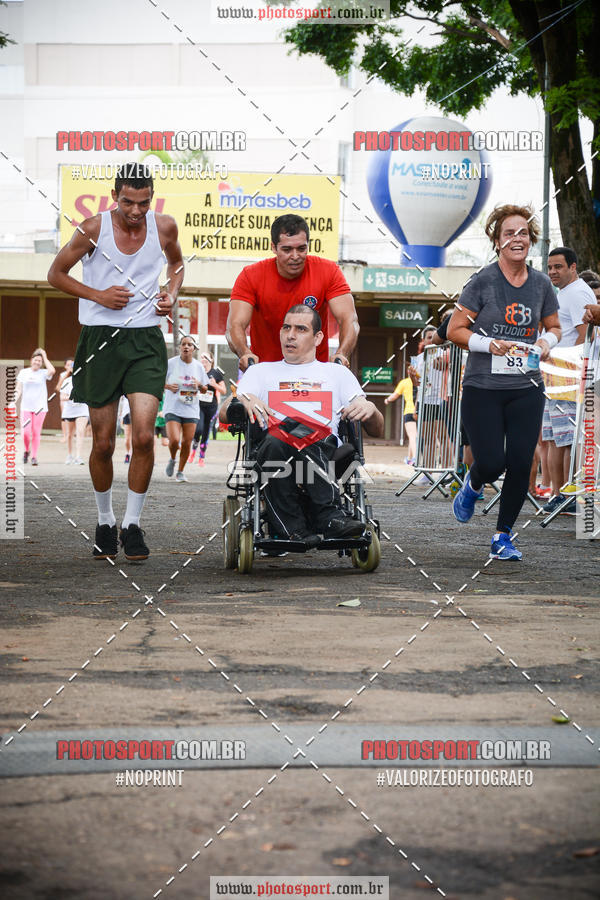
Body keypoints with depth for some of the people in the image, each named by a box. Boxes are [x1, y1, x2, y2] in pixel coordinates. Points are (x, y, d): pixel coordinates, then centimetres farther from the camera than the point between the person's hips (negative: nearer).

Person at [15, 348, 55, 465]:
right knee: (25, 432, -9)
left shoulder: (43, 373, 3)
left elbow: (52, 370, -20)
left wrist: (44, 357, -10)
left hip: (40, 407, -1)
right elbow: (19, 389, 9)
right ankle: (27, 450, 17)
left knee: (36, 433, -3)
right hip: (26, 407, 1)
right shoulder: (23, 372, 9)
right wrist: (14, 401, -5)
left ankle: (34, 456, 5)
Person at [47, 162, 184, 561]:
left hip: (146, 340, 1)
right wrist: (98, 295, -10)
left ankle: (132, 524, 2)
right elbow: (56, 274, 4)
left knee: (144, 436, -13)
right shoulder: (94, 228, -7)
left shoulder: (164, 226, 0)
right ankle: (105, 521, 25)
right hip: (101, 338, -1)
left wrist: (171, 294, 2)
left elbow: (177, 263, 22)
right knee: (103, 443, 4)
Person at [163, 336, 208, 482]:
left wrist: (199, 385, -6)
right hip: (173, 408, -3)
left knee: (187, 443, 0)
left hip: (191, 410, 3)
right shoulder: (171, 363, -2)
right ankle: (172, 459, 14)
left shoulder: (199, 366, 8)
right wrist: (168, 386, -14)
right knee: (174, 440, -18)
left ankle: (181, 472, 16)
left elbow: (204, 390, 16)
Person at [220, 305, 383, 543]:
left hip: (325, 455, 0)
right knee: (274, 442, -35)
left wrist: (369, 409, -4)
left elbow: (377, 431, 19)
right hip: (273, 455, 0)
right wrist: (243, 399, -10)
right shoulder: (260, 372, 27)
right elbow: (224, 414, 11)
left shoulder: (337, 374, 27)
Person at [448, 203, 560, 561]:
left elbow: (554, 326, 20)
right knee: (492, 462, -9)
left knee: (521, 464, -3)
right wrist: (490, 345, -18)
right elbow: (455, 330, -4)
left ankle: (503, 536, 14)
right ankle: (473, 485, 29)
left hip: (527, 388, 3)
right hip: (483, 387, -3)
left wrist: (547, 342, -2)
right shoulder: (483, 282, -6)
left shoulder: (541, 284, 5)